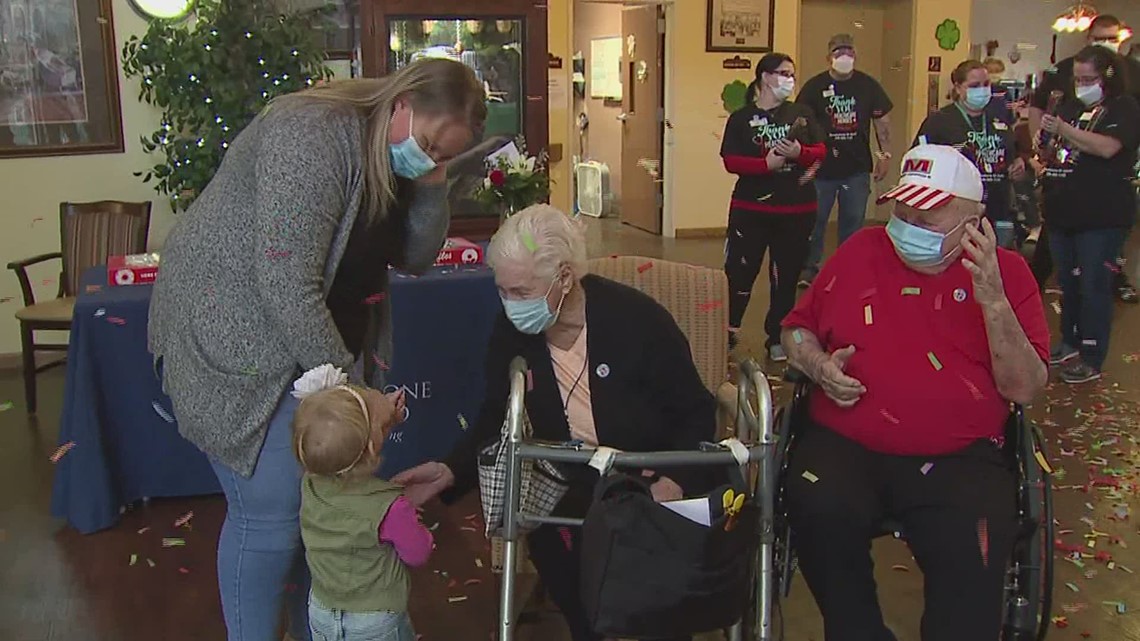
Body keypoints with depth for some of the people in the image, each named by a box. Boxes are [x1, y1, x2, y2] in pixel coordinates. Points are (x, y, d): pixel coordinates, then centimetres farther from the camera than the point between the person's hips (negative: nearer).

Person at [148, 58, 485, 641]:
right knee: (270, 509, -6)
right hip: (236, 337, -8)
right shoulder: (311, 136, -24)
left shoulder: (392, 157, 4)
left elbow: (416, 257, 9)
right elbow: (287, 283, -27)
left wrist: (431, 189, -9)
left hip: (316, 341, 8)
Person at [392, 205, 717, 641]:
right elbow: (497, 419, 7)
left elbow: (695, 413, -7)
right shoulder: (510, 331, -4)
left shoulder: (638, 319, -15)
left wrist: (678, 481, -24)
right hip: (569, 486, 4)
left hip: (651, 483, -3)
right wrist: (450, 471, -11)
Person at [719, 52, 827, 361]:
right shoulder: (742, 118, 0)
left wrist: (801, 154, -16)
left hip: (797, 211, 3)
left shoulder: (802, 114, 9)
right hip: (751, 210, -3)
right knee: (739, 271, -2)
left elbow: (821, 150, 5)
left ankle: (777, 338, 21)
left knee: (786, 277, 9)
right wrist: (765, 164, -22)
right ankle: (726, 330, 15)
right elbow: (731, 161, -8)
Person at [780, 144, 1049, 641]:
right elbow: (798, 327, 22)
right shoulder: (861, 251, 11)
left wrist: (994, 302, -14)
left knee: (972, 553, -32)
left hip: (959, 459, -1)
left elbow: (1025, 389, -1)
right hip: (844, 445, 2)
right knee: (820, 513, -30)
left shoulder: (1006, 272, 7)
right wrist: (819, 365, -1)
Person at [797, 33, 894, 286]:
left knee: (853, 223, 10)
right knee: (815, 220, 6)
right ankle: (809, 268, 20)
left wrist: (885, 154, 3)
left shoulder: (868, 85, 2)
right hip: (821, 169, -2)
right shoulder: (814, 86, -4)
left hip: (857, 170, 2)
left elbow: (882, 121, 8)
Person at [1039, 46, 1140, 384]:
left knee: (1094, 285, -4)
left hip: (1102, 216, -7)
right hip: (1063, 212, 7)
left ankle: (1092, 359, 3)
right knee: (1068, 282, 16)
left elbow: (1107, 147, -24)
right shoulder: (1070, 107, 14)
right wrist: (1043, 162, 6)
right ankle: (1070, 342, 31)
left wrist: (1063, 130, -25)